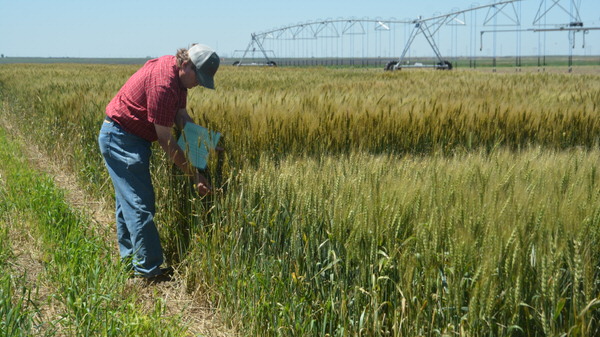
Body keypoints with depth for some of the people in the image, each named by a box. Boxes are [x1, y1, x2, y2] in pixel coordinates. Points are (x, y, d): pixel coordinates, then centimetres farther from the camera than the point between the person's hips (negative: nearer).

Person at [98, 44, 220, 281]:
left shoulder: (178, 76, 1)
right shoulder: (162, 84, -29)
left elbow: (181, 115, 3)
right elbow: (165, 140, -27)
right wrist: (195, 176, -25)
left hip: (124, 138, 11)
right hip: (120, 139, -11)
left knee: (128, 201, 17)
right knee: (140, 205, -9)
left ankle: (130, 259, 27)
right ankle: (149, 269, -4)